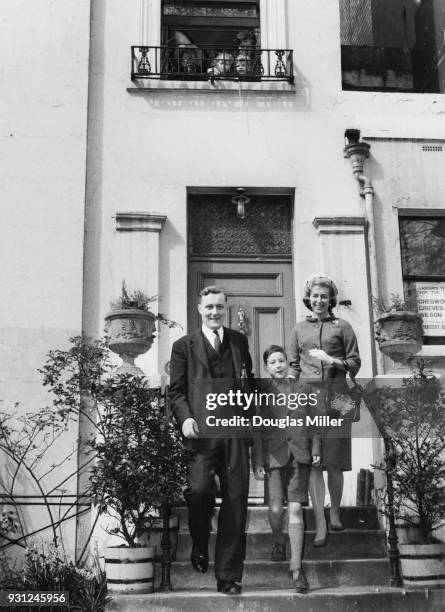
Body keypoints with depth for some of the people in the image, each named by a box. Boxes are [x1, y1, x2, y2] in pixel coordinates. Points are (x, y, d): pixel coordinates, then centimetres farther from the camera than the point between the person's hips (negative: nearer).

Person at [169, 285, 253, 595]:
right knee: (200, 488, -21)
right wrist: (185, 418, -11)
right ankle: (200, 546, 10)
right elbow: (176, 391, 6)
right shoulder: (184, 346, 10)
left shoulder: (239, 341, 17)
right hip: (202, 431, -2)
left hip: (235, 431, 3)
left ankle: (229, 577, 12)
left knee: (236, 502, 2)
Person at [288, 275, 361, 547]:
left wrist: (331, 361, -9)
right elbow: (294, 366, 16)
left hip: (336, 399, -1)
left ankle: (335, 513, 23)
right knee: (313, 463, -5)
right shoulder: (299, 329, 16)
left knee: (335, 462, 2)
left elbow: (355, 364, 7)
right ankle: (320, 525, -3)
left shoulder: (342, 327, 10)